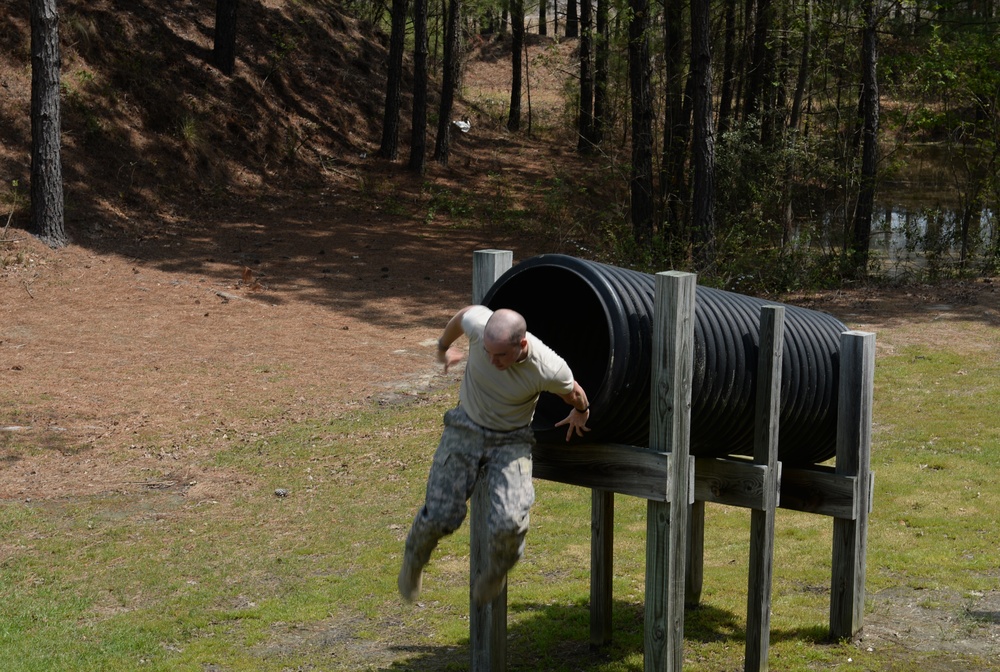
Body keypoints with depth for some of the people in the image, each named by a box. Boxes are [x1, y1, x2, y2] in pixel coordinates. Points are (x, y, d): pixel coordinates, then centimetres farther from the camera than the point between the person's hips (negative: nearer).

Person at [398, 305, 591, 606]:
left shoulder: (549, 369, -28)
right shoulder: (480, 325, -26)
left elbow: (574, 394, -3)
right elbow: (463, 314, 1)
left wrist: (580, 413, 19)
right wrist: (443, 347, 19)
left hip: (511, 441, -2)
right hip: (465, 430, 2)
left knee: (508, 522, -21)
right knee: (440, 515, -4)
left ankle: (497, 570, 14)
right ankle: (414, 559, 31)